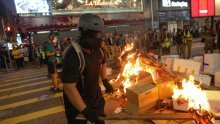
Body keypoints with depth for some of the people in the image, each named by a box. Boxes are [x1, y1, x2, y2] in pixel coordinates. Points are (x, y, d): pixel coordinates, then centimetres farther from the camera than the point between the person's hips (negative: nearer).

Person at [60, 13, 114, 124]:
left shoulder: (97, 49, -7)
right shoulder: (73, 55, -30)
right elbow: (69, 88, -32)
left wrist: (105, 82, 12)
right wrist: (85, 111, -30)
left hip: (96, 97, 7)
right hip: (77, 104, -6)